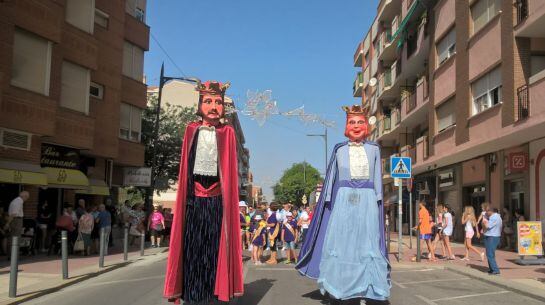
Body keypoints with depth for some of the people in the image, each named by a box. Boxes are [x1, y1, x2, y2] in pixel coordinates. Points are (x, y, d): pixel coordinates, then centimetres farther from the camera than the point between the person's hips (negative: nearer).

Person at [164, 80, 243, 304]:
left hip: (217, 199, -1)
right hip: (194, 197, 1)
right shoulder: (192, 131, 8)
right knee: (192, 246, 3)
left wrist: (228, 199, -6)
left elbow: (230, 170, 3)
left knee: (214, 247, 3)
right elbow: (185, 168, 9)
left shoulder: (227, 133, 5)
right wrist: (185, 193, 3)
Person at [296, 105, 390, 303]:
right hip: (343, 201, 0)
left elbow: (377, 180, 9)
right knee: (338, 244, -2)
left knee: (365, 245, 0)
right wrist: (328, 202, 0)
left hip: (367, 202, 1)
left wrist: (378, 204, 1)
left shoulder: (374, 149, 10)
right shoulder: (339, 150, 8)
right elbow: (331, 180, 7)